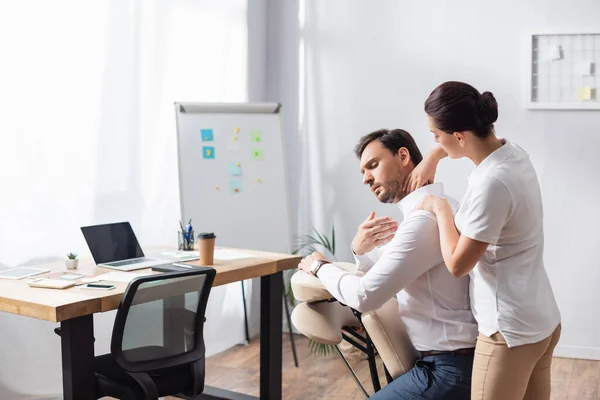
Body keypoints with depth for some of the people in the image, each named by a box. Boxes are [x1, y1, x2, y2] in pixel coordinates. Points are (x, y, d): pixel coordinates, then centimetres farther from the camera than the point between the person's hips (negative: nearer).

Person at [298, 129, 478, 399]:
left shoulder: (425, 219, -22)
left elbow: (366, 295, -23)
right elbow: (385, 270, 20)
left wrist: (320, 266, -4)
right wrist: (360, 250, -4)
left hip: (449, 368, -10)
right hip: (452, 358, 10)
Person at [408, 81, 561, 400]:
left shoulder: (491, 184, -27)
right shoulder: (513, 152, 0)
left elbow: (457, 265, -18)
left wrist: (441, 208, -8)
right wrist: (431, 158, 9)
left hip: (511, 330, -9)